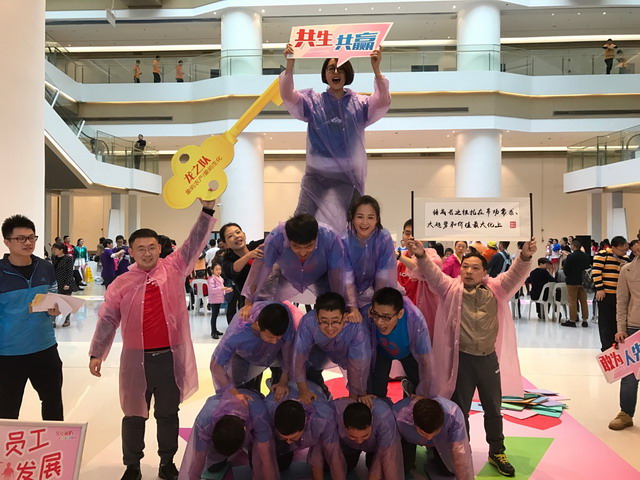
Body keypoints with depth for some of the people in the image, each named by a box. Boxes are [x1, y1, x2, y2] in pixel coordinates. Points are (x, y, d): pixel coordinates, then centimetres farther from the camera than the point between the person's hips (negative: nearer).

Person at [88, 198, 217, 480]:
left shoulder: (174, 269, 0)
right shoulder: (122, 283, 1)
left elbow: (194, 244, -7)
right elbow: (108, 319, 5)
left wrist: (207, 209, -18)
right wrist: (96, 353, 3)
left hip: (171, 356, 0)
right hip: (137, 359, 0)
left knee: (168, 414, 15)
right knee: (134, 415, 13)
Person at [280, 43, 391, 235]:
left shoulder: (358, 104, 6)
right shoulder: (313, 102, 7)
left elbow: (383, 102, -11)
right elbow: (288, 97, -7)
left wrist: (376, 69, -25)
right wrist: (290, 65, -23)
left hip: (348, 176, 1)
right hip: (316, 175, 0)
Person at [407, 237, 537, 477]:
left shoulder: (495, 290, 1)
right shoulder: (452, 289, -2)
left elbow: (514, 276, -13)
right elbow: (433, 275, -16)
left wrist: (524, 258, -32)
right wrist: (422, 257, -34)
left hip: (489, 359, 2)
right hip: (461, 359, -1)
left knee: (493, 409, 19)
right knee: (460, 410, 12)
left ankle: (497, 453, 38)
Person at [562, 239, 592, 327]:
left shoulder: (571, 256, -16)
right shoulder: (586, 256, 4)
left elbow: (565, 269, -14)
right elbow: (589, 267, 10)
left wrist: (567, 276, 4)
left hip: (572, 282, -6)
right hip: (583, 281, 6)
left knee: (572, 301, 1)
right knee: (583, 301, 11)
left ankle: (572, 320, 5)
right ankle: (585, 320, 15)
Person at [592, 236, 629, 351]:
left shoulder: (625, 258, 12)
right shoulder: (602, 255, -8)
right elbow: (596, 272, -13)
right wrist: (599, 288, -16)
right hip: (605, 294, -6)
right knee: (606, 321, 0)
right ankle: (607, 347, 7)